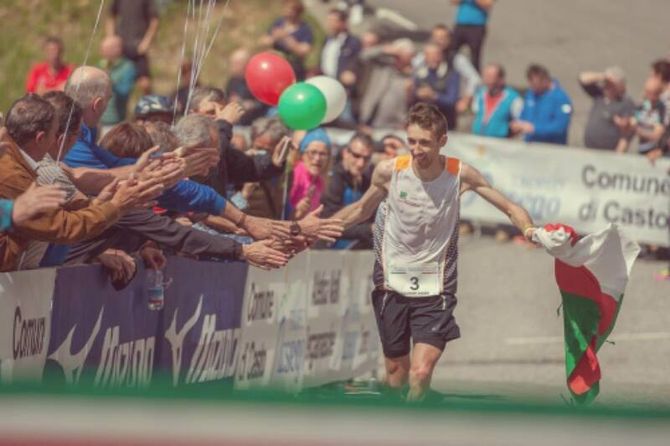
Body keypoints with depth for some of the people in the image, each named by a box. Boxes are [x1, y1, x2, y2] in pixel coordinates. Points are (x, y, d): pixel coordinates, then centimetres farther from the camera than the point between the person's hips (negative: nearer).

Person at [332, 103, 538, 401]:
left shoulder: (460, 175, -11)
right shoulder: (389, 172, -8)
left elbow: (510, 208, -2)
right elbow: (362, 210, 11)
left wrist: (529, 229, -23)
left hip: (435, 288, -1)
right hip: (392, 286, 1)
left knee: (421, 373, -16)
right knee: (396, 372, 9)